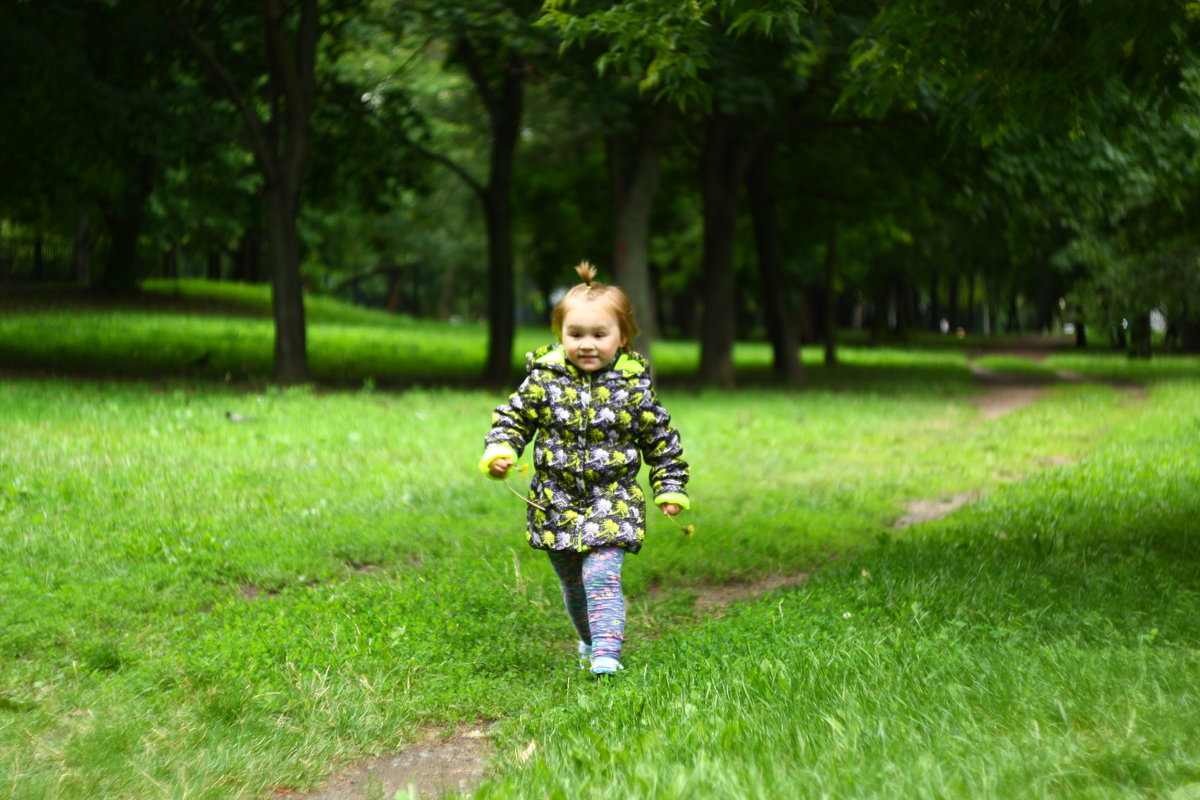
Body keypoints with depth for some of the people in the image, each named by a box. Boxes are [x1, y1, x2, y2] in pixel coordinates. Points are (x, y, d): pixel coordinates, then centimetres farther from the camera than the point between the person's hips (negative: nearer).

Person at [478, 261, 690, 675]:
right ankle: (589, 640, 40)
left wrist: (670, 488, 5)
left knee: (602, 577, -18)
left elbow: (661, 440, 5)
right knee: (572, 584, 17)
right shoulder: (544, 380, -4)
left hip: (611, 503, -3)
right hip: (557, 502, 3)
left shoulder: (633, 387, -6)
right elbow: (513, 419, 5)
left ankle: (606, 652, -16)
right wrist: (498, 452, -13)